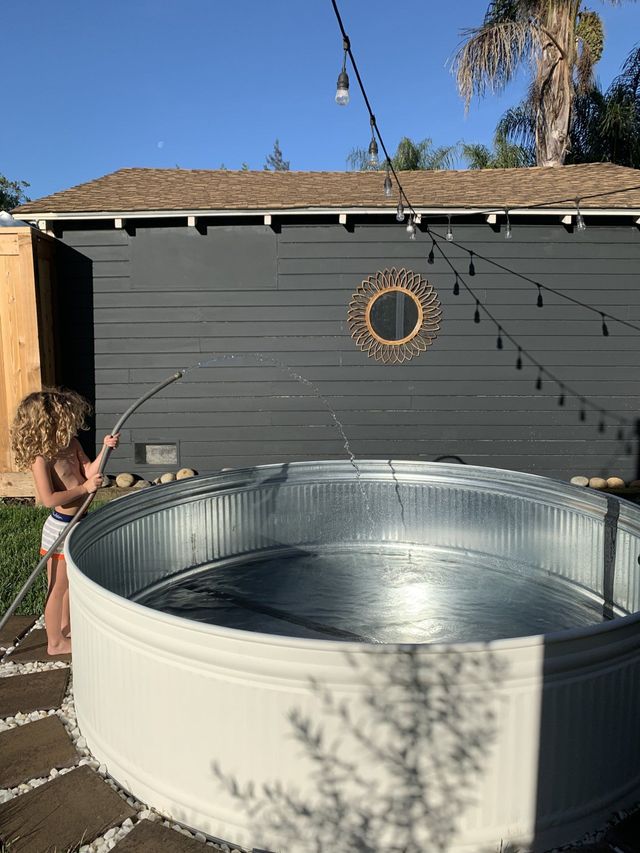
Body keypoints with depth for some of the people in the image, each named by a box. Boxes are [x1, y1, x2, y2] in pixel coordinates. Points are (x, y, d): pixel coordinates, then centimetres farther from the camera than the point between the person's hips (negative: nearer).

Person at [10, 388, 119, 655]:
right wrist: (84, 488, -24)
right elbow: (49, 499, -27)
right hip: (60, 527, -9)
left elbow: (89, 472, -3)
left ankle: (65, 627, 42)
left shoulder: (71, 445, 2)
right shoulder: (41, 459, -22)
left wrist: (105, 449, -14)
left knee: (71, 582, 23)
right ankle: (55, 643, 22)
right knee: (58, 587, 7)